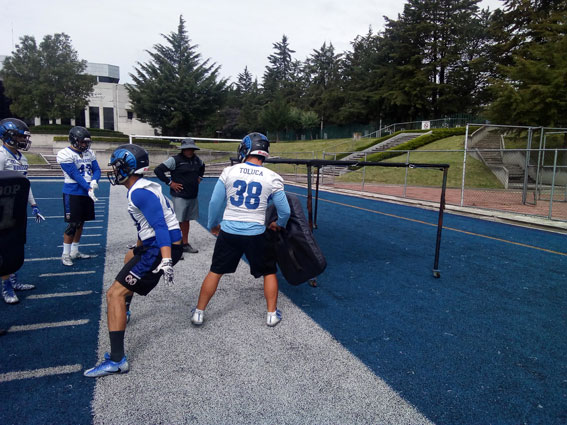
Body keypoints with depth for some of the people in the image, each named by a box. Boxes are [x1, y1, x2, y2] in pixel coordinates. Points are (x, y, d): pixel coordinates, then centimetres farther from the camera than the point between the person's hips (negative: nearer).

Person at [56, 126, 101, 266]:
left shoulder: (89, 153, 10)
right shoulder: (65, 154, -11)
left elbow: (96, 169, 7)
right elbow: (75, 175, -18)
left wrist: (94, 182, -14)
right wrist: (88, 188, -23)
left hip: (88, 192, 7)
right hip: (73, 193, -7)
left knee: (81, 223, 13)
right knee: (73, 224, -6)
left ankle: (74, 252, 26)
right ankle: (65, 254, 7)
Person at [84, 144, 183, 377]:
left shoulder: (140, 192, -17)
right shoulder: (143, 187, 15)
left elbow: (160, 226, -27)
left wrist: (166, 261, -35)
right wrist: (139, 246, 38)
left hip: (161, 247, -11)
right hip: (153, 244, 11)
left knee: (114, 293, -12)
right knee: (130, 257, 39)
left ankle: (117, 360, -11)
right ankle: (122, 312, 55)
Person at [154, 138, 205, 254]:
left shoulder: (196, 159, 8)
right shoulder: (175, 160, -12)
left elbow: (202, 167, 32)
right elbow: (158, 170, -14)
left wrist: (199, 177, 17)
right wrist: (170, 183, -13)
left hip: (193, 196, 7)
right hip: (179, 196, -7)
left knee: (186, 220, 15)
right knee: (178, 221, -5)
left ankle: (185, 244, 26)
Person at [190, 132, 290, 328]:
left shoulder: (229, 172, -5)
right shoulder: (272, 178, -7)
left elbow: (215, 202, 1)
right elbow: (285, 211, -1)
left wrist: (213, 224, 19)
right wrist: (279, 224, 21)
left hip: (228, 232, 1)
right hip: (256, 235, -1)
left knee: (215, 272, 18)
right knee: (269, 272, 20)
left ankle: (198, 313, 26)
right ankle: (272, 314, 23)